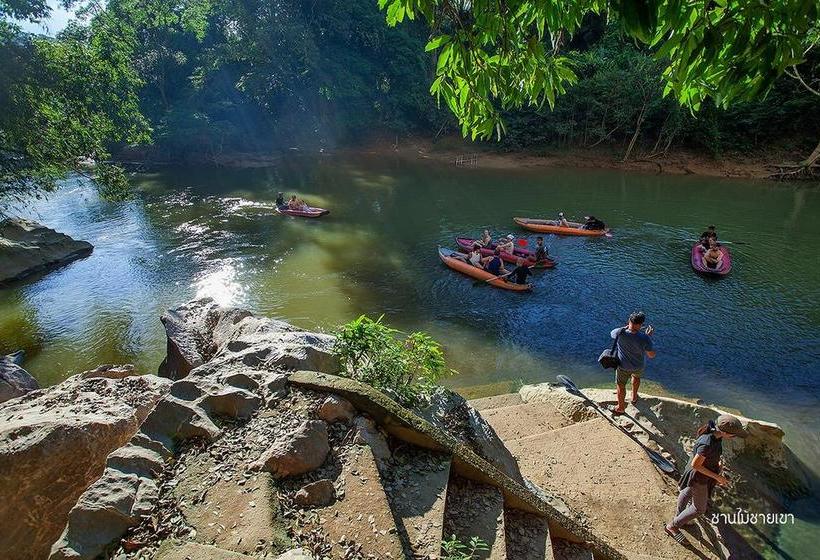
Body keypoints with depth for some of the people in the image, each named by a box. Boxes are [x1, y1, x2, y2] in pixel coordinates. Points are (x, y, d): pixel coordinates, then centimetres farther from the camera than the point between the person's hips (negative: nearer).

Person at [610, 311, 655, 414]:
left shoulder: (620, 333, -30)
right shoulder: (644, 338, -30)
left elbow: (612, 333, -4)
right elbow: (651, 355, -16)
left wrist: (626, 327, 2)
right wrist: (649, 337, -10)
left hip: (623, 366, -1)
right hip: (639, 366, 1)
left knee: (620, 385, 22)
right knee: (636, 377, 36)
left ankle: (621, 408, 42)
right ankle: (634, 397, 59)